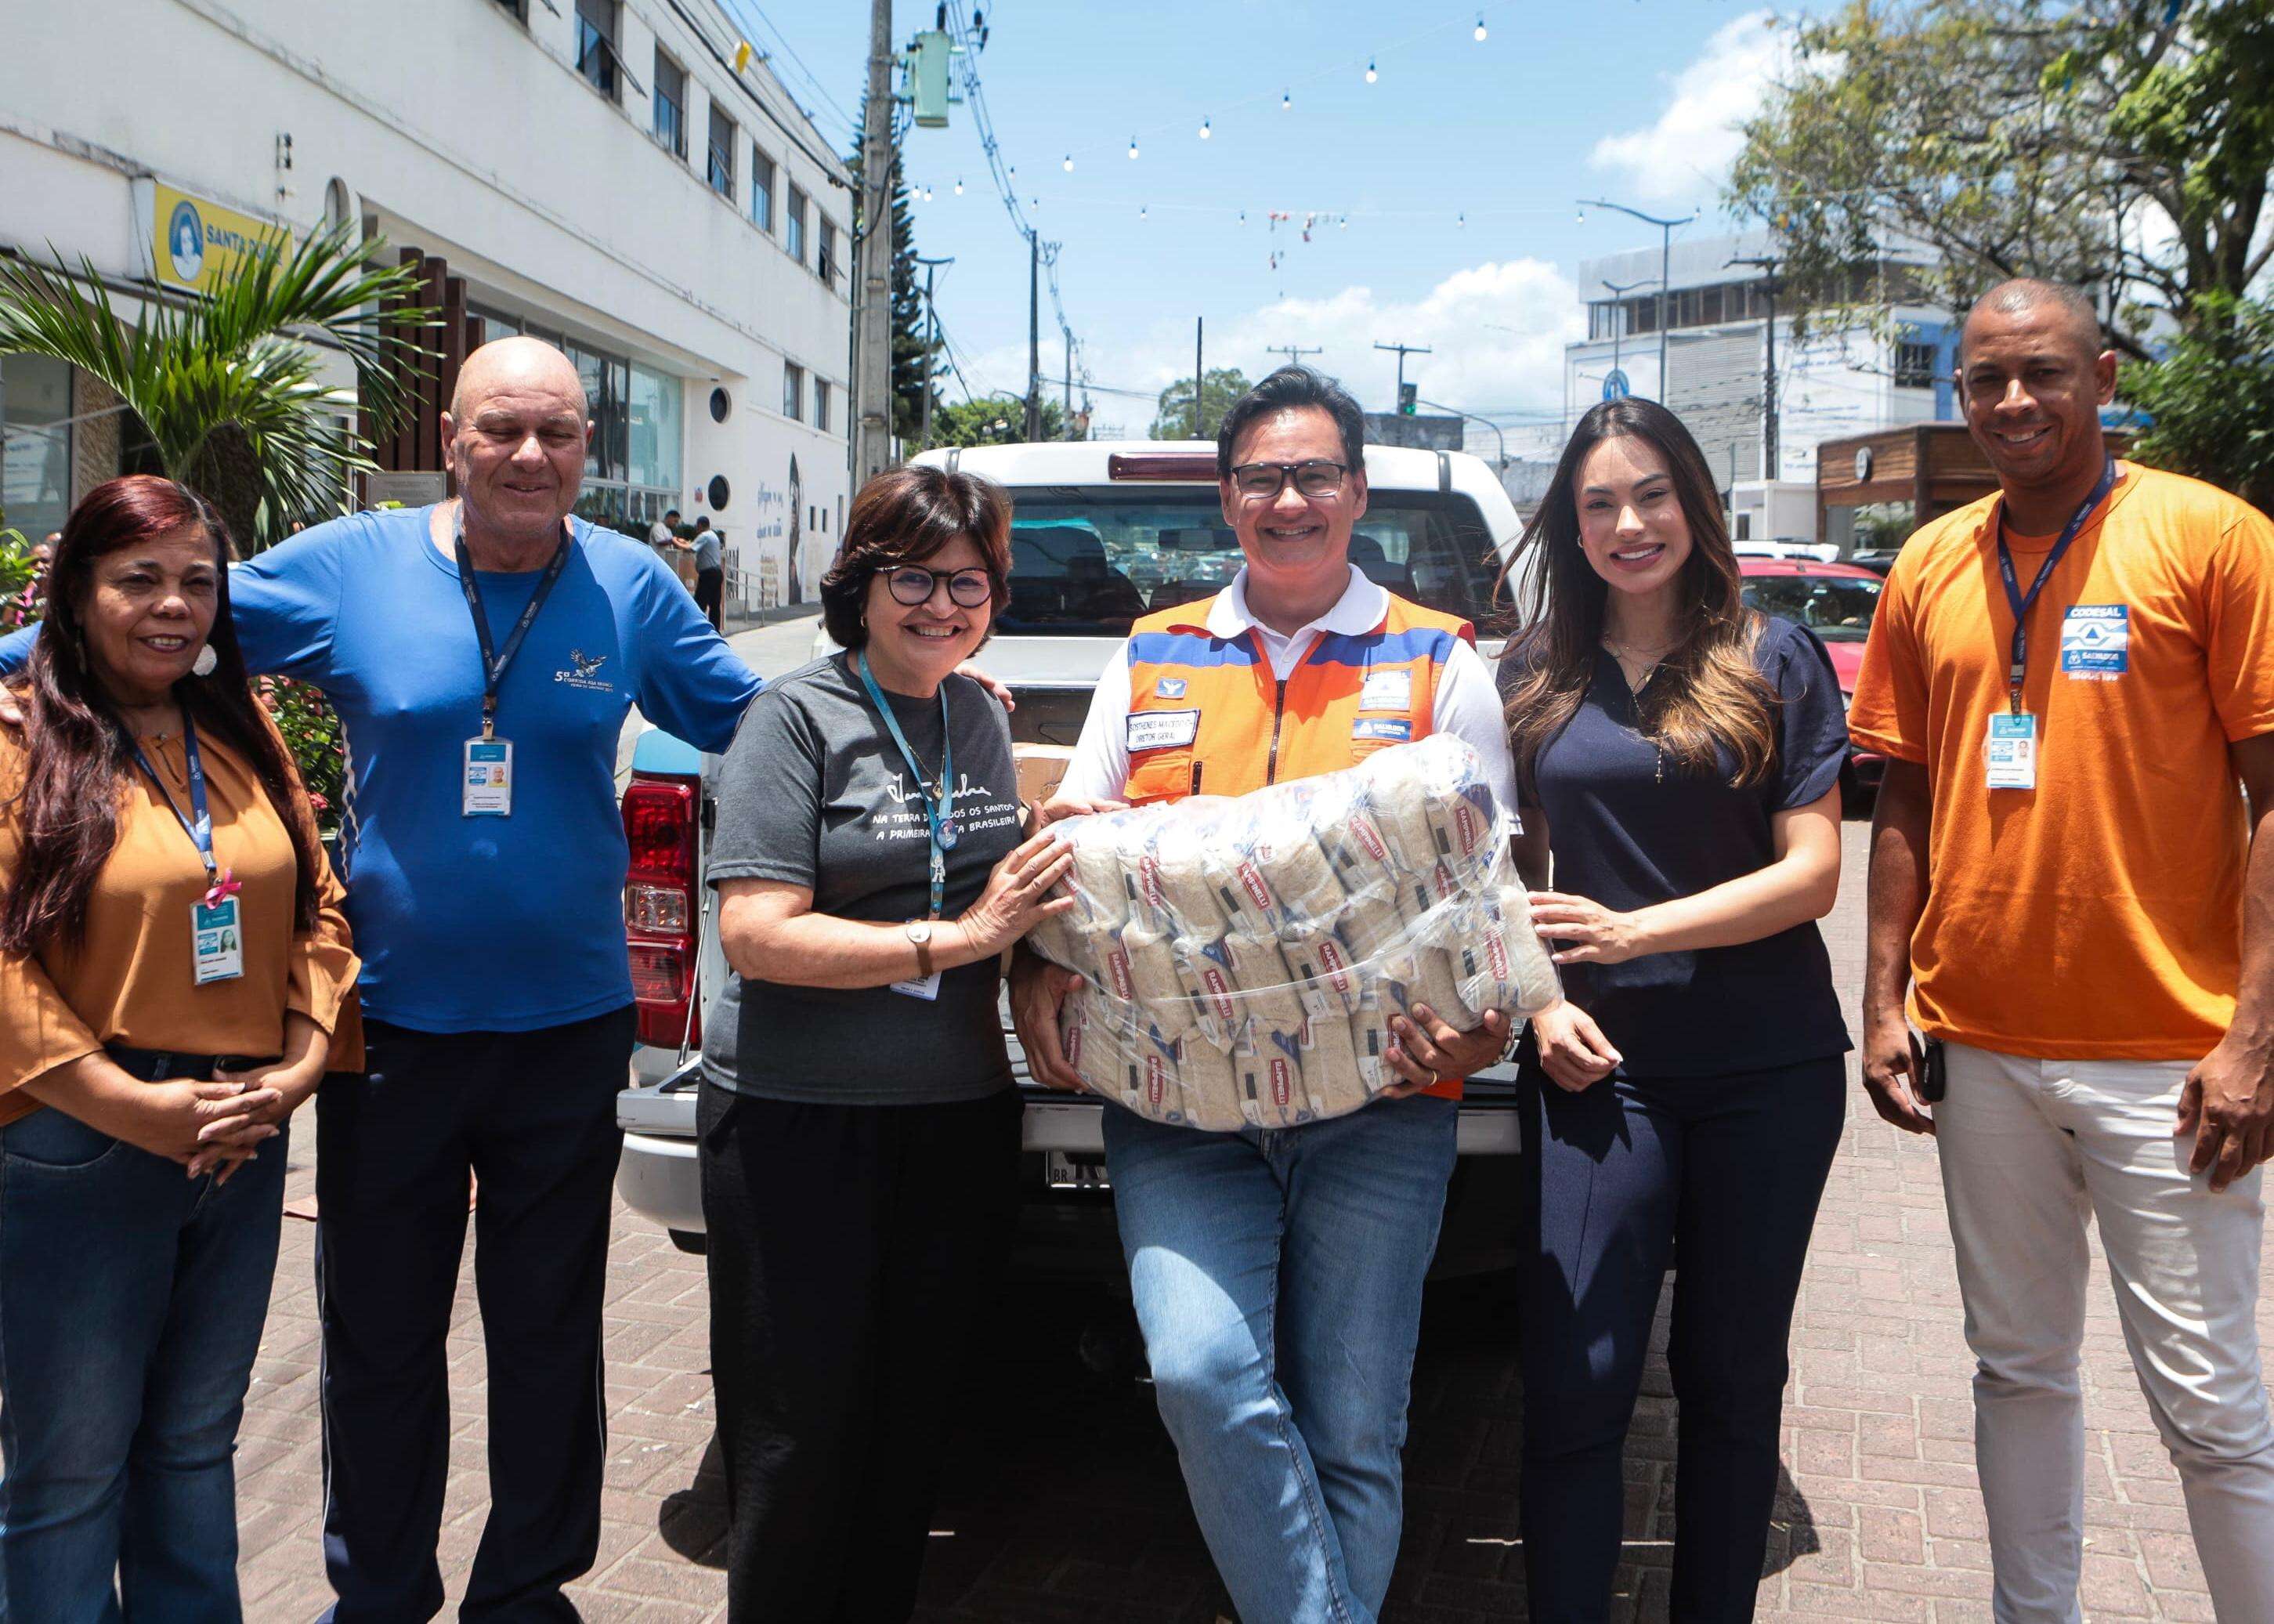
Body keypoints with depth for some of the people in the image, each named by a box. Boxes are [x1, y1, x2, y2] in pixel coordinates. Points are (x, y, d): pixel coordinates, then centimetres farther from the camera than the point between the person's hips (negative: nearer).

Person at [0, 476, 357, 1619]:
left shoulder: (244, 736, 10)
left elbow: (316, 912, 9)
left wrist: (299, 1066, -5)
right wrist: (133, 1105, -18)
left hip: (245, 1143, 5)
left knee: (196, 1443, 19)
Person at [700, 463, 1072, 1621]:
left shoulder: (980, 717, 9)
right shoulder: (801, 714, -8)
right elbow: (755, 933, -16)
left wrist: (1059, 859, 3)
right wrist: (955, 938, -20)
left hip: (959, 1122, 5)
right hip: (800, 1124, -5)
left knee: (913, 1427, 15)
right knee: (798, 1439, 5)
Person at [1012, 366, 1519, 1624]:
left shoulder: (1442, 662, 10)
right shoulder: (1150, 659, 16)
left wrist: (1481, 1025, -11)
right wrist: (1036, 976, -4)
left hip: (1377, 1105, -1)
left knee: (1352, 1433, 3)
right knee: (1202, 1374, -18)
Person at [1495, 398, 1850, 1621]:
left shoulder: (1774, 660, 1)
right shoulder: (1535, 675, 7)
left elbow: (1813, 872, -5)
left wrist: (1633, 932, -16)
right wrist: (1540, 1005, -5)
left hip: (1768, 1071, 0)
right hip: (1597, 1065, 1)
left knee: (1734, 1381, 12)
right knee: (1574, 1391, -4)